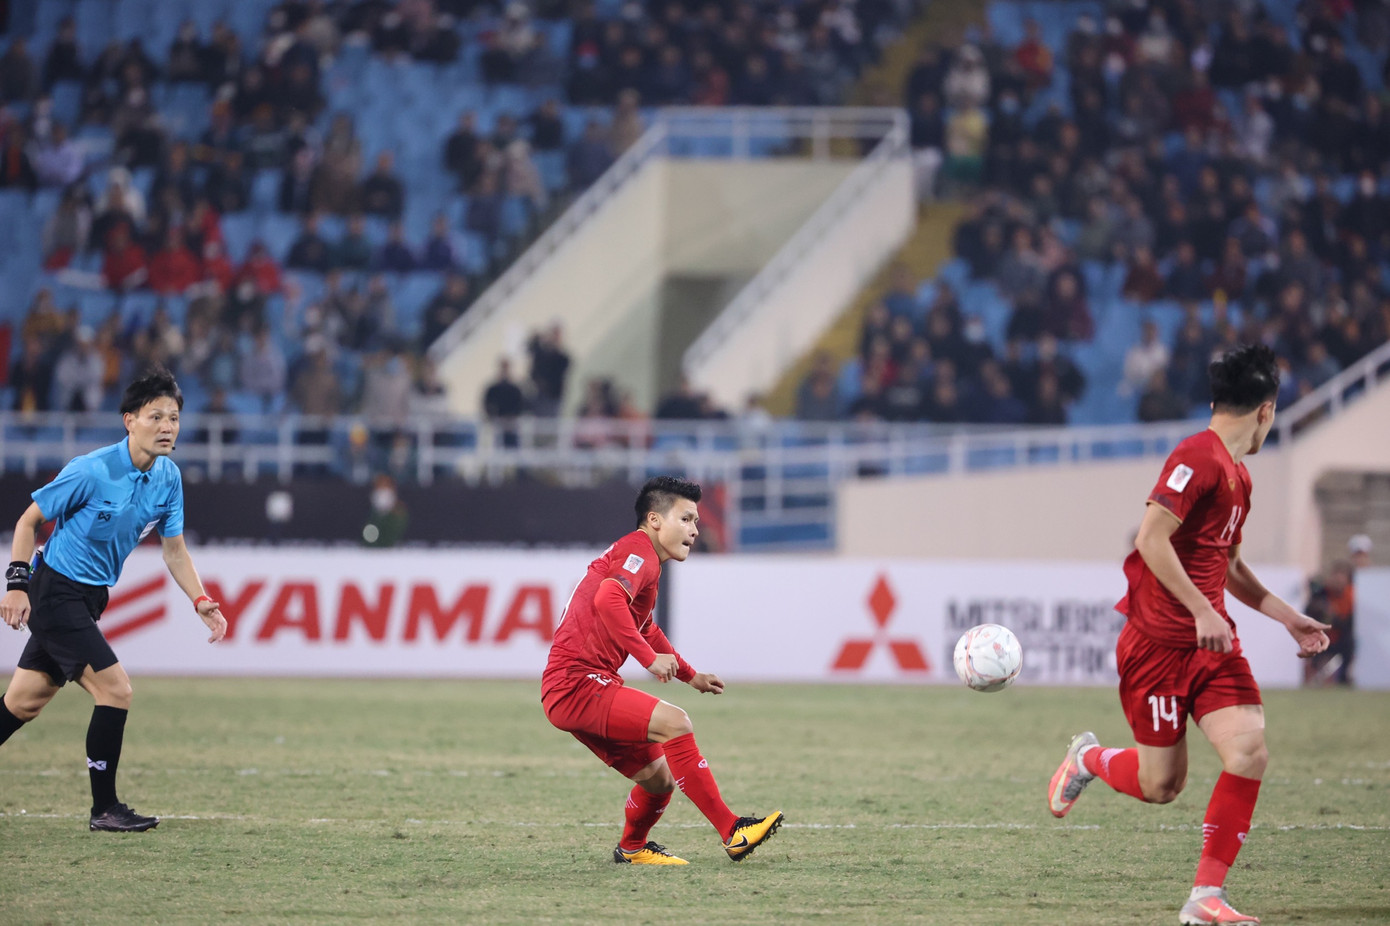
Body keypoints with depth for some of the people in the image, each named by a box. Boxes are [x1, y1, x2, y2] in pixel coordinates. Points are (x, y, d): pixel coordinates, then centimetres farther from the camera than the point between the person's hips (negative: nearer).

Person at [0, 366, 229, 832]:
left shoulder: (168, 478, 0)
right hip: (54, 592, -8)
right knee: (115, 688, -15)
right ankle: (104, 808, -6)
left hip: (89, 599, 8)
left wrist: (201, 601, -5)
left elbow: (174, 550, 9)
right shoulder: (91, 470, -20)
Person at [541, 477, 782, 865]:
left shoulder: (643, 559, 24)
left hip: (570, 691, 11)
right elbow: (608, 601, -30)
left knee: (659, 777, 13)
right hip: (576, 683, -11)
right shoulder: (640, 552, -9)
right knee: (674, 722, -22)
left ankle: (632, 848, 37)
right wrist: (651, 658, -30)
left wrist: (691, 676, 41)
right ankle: (732, 832, -24)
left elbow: (647, 631, 42)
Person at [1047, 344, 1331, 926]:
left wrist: (1289, 618, 26)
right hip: (1159, 643, -8)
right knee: (1160, 785, -1)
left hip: (1213, 643, 8)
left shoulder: (1236, 475, 16)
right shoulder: (1198, 458, -14)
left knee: (1250, 751, -12)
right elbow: (1151, 539, -23)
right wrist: (1202, 610, -25)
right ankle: (1087, 759, 32)